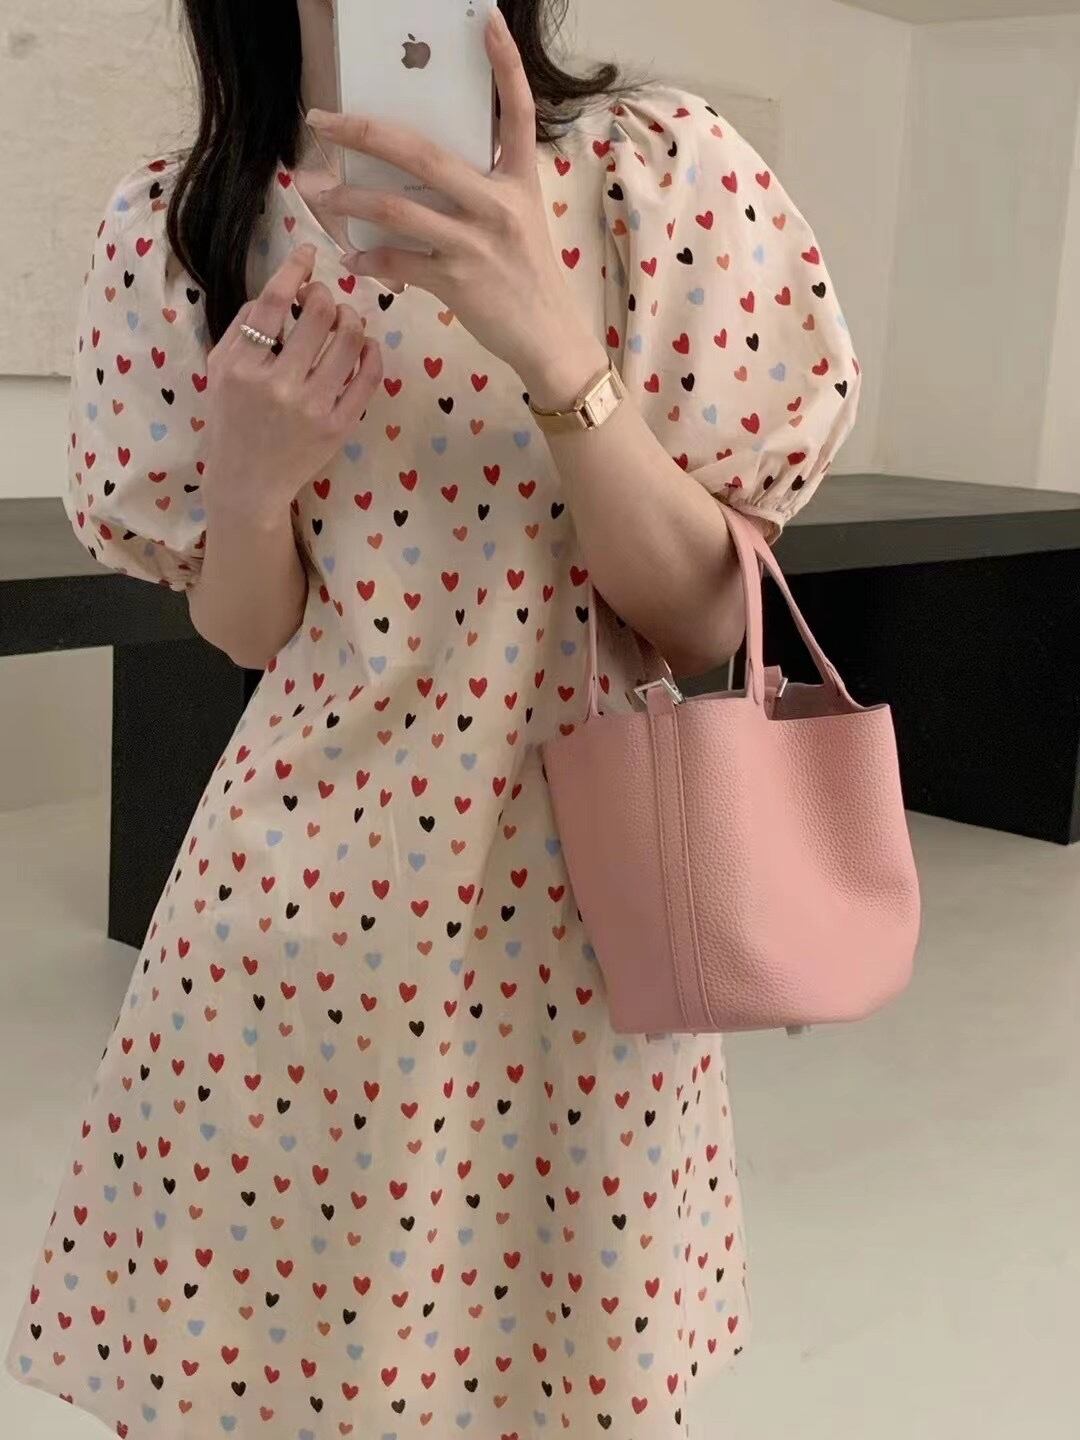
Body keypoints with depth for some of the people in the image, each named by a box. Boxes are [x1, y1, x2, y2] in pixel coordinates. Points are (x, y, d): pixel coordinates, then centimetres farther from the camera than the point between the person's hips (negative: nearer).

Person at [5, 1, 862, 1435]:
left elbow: (705, 620, -10)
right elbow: (245, 636, 4)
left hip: (570, 906, -1)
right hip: (295, 899, 2)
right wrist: (255, 481, -17)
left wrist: (555, 343, -25)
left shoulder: (659, 174, -8)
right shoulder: (181, 225, -2)